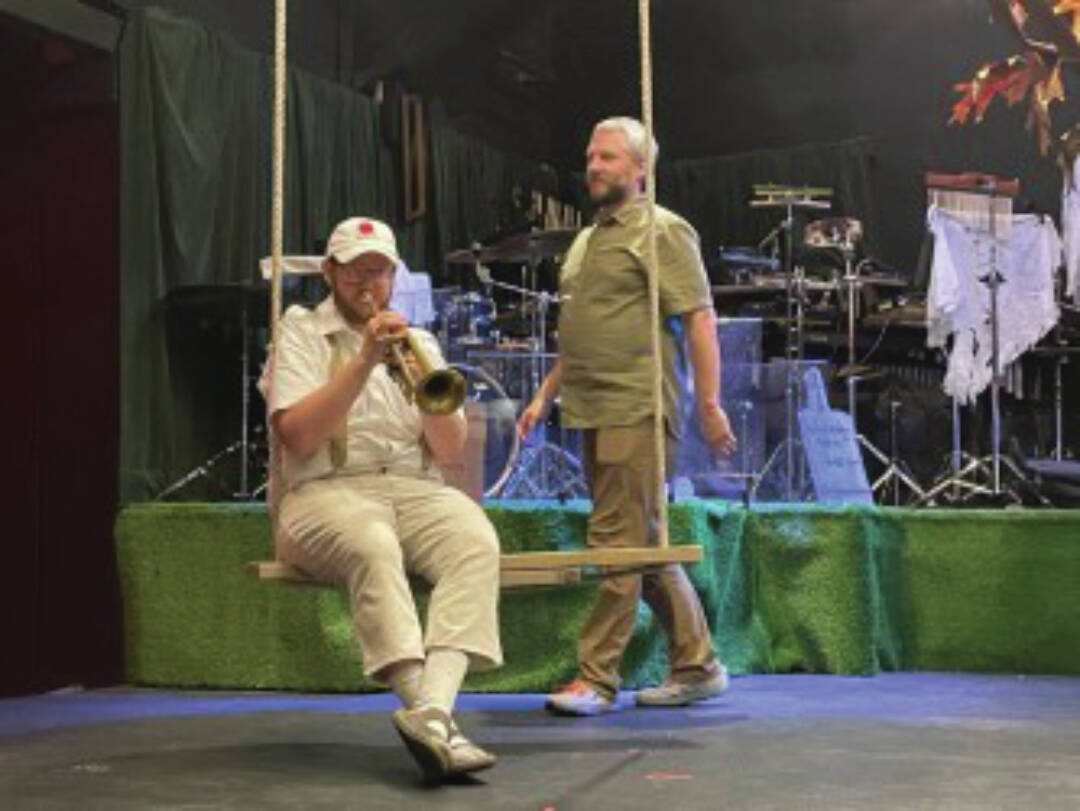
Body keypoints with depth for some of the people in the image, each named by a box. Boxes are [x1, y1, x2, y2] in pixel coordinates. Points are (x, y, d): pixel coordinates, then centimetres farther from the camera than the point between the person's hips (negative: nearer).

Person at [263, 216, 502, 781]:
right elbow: (296, 437, -7)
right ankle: (430, 714, -44)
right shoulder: (301, 331, 10)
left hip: (416, 489, 3)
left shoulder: (419, 344, 20)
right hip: (328, 492, -3)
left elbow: (450, 451, 10)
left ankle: (432, 710, -45)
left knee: (477, 541, -30)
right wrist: (364, 363, -13)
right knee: (372, 544, -38)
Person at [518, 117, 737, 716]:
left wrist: (710, 404, -17)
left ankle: (596, 679, -3)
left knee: (619, 543, -8)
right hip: (595, 413, 9)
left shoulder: (660, 230, -3)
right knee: (644, 544, 11)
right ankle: (697, 667, 20)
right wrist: (544, 396, 21)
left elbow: (699, 318, -11)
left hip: (636, 412, -9)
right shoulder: (586, 240, 22)